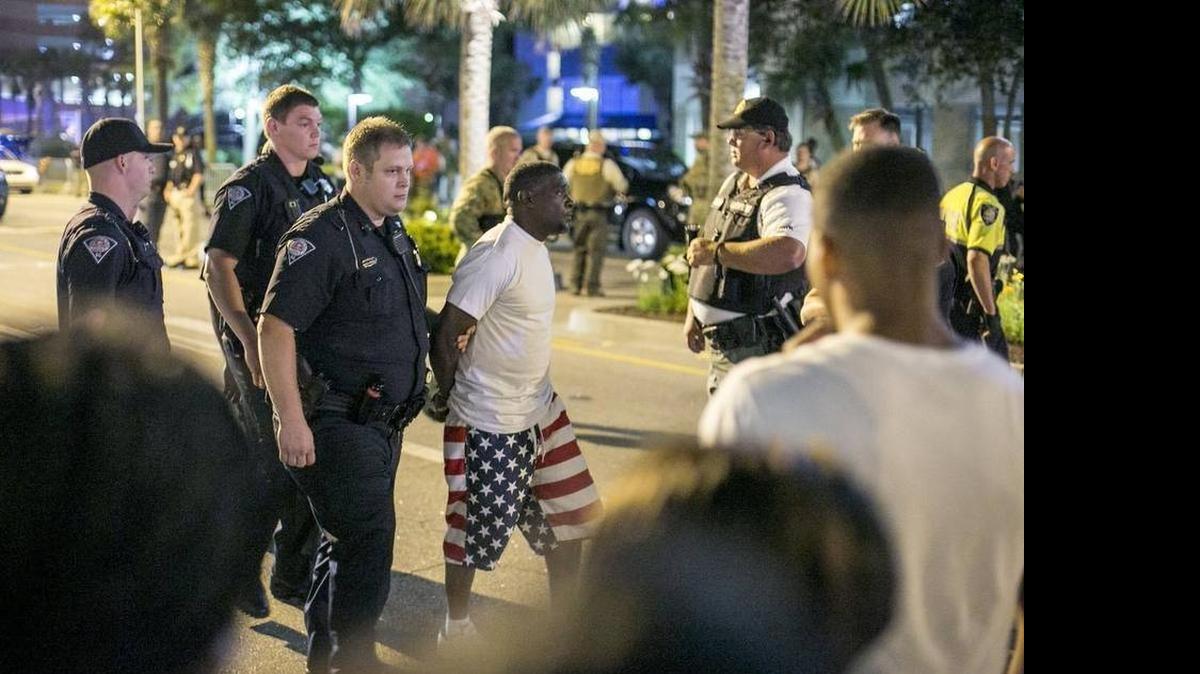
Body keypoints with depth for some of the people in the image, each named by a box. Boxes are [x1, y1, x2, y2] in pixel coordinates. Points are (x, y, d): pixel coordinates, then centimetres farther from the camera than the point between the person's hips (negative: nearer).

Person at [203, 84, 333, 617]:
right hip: (259, 343, -7)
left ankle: (294, 575, 22)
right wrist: (250, 341, -23)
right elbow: (218, 268, -16)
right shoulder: (248, 187, -11)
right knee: (278, 463, -7)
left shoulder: (319, 185, 11)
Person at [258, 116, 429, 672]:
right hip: (336, 422, -9)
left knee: (346, 540, 18)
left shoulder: (395, 236, 12)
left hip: (382, 422, 9)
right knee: (368, 538, -9)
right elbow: (275, 326, -21)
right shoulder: (321, 237, -17)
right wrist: (290, 419, -24)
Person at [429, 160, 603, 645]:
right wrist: (453, 398, -8)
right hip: (489, 423, -9)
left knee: (569, 516, 13)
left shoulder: (535, 249, 8)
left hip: (540, 410, 9)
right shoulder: (496, 254, -21)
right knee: (476, 530, 5)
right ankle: (457, 628, 22)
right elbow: (446, 334, -20)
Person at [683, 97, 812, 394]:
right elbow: (702, 249, 21)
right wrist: (692, 314, 17)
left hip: (757, 348, -10)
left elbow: (788, 254, -39)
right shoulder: (733, 183, 13)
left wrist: (716, 251, -29)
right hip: (721, 344, 10)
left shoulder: (788, 195, -18)